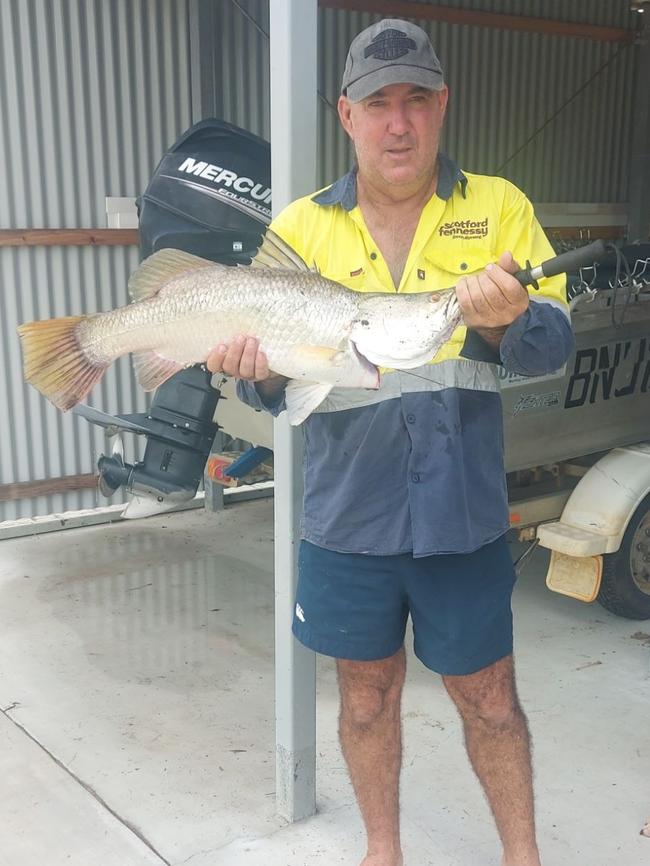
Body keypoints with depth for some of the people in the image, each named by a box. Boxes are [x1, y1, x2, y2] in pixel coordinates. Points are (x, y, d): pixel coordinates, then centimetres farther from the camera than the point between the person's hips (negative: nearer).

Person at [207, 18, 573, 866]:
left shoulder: (498, 208, 0)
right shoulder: (301, 227, 2)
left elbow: (553, 343, -7)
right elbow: (276, 388, 2)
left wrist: (510, 319, -28)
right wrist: (259, 373, -21)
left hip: (464, 514, -1)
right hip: (348, 517, 1)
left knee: (489, 699, 12)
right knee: (367, 694, 17)